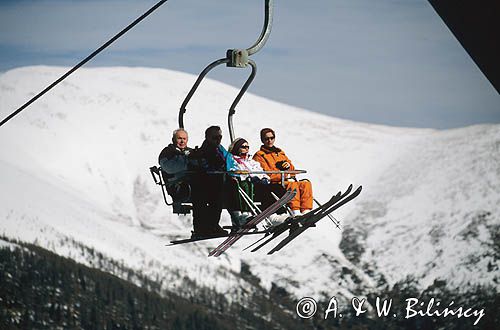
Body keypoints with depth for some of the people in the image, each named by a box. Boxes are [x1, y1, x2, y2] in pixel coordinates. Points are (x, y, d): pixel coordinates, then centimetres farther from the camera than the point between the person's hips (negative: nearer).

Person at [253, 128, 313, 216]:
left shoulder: (280, 153, 29)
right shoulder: (259, 155, 7)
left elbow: (292, 169, 23)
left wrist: (288, 165, -2)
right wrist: (285, 176, -13)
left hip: (287, 181, 7)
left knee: (306, 184, -22)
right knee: (293, 185, -36)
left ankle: (306, 211, -35)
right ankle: (296, 213, -48)